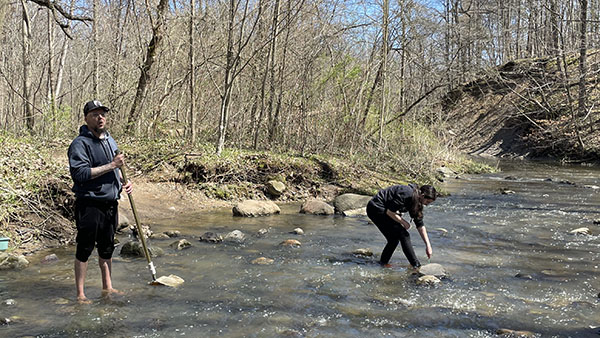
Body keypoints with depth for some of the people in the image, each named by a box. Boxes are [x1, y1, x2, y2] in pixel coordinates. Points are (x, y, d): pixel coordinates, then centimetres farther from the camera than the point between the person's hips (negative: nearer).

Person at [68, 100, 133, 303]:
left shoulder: (110, 141, 15)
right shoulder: (80, 144, -11)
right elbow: (80, 173, -23)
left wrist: (123, 184, 8)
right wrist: (111, 166, -22)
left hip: (110, 204, 7)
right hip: (89, 205, -7)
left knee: (107, 249, 16)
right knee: (84, 250, 1)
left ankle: (107, 288, 28)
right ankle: (80, 294, 11)